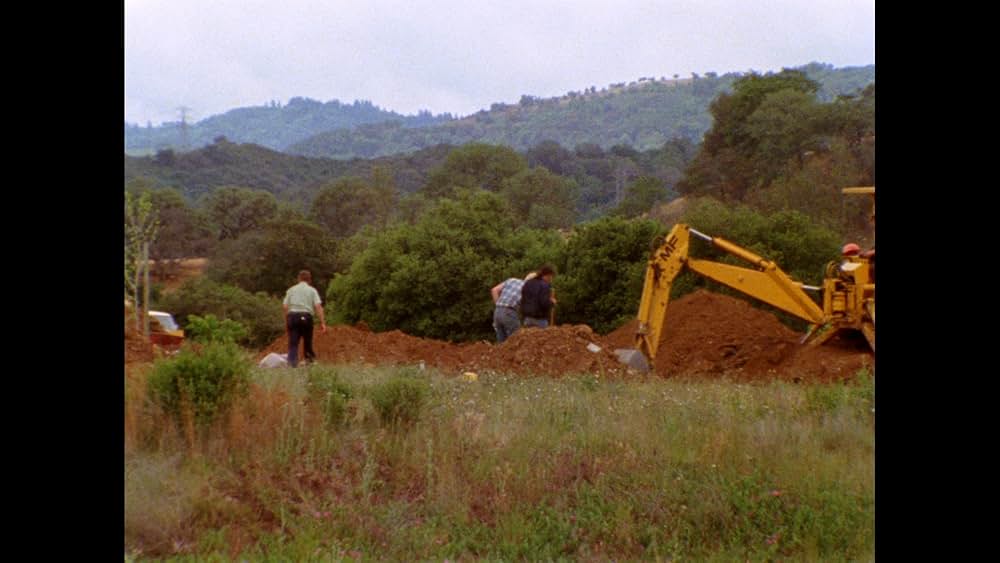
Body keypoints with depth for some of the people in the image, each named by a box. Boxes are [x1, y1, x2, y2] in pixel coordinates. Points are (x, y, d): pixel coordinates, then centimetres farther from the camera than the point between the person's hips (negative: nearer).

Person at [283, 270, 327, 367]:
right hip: (306, 317, -1)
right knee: (307, 340, 13)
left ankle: (292, 362, -12)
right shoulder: (312, 290, 9)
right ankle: (309, 359, 20)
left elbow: (285, 306, 6)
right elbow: (318, 306, -3)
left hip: (292, 316, 1)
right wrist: (322, 323, -5)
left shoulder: (291, 290, 15)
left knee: (293, 343, 0)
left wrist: (286, 321, 14)